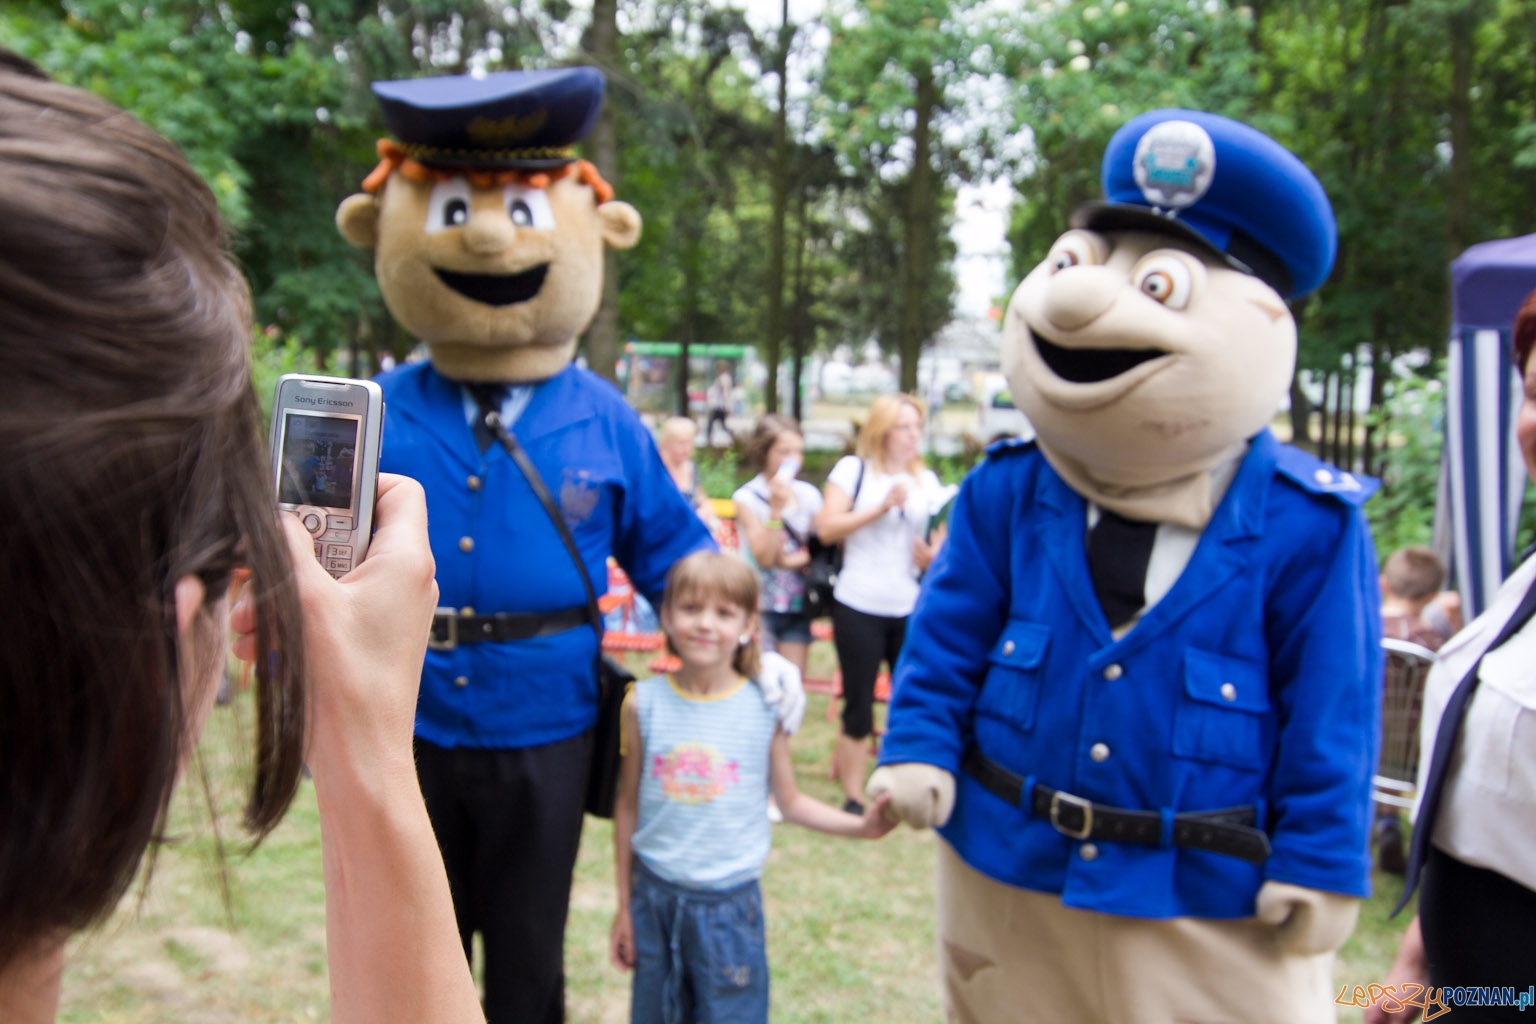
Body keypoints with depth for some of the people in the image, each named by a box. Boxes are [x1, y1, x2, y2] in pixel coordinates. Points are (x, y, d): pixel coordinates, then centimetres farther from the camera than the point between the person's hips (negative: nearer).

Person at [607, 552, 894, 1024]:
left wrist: (862, 826, -13)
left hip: (730, 904, -2)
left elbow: (791, 802, 1)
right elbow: (628, 807, 2)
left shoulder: (766, 707, -9)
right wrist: (624, 906, 7)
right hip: (655, 895, 2)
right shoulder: (644, 703, -6)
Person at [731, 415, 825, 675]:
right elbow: (764, 557, -15)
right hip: (760, 604, -4)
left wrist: (797, 560, -12)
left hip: (798, 603, 4)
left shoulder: (808, 495, 3)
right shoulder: (747, 497, -8)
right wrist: (776, 508, -23)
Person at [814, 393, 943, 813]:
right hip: (858, 607, -3)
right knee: (859, 704, 4)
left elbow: (936, 541, 17)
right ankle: (853, 795, 16)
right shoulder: (853, 469, 0)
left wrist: (931, 554, -6)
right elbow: (826, 529, -10)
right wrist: (882, 507, -15)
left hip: (910, 609, 4)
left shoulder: (927, 480, 11)